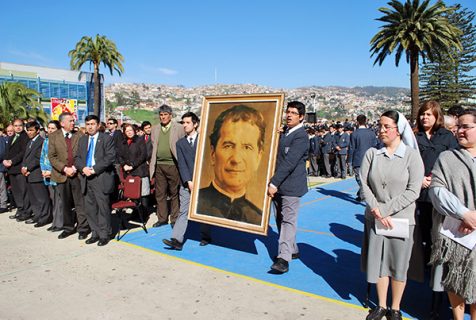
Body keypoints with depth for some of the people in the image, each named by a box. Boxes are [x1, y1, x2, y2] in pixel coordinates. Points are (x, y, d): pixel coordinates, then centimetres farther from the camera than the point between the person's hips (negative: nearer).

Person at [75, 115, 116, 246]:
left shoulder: (107, 138, 0)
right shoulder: (82, 140, 18)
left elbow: (110, 157, -9)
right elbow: (77, 158, 15)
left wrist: (94, 169, -15)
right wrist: (83, 168, -6)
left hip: (101, 178, -6)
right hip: (86, 178, 6)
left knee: (103, 207, -2)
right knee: (89, 208, 9)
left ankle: (104, 234, 9)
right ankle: (95, 233, 20)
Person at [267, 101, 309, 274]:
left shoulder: (301, 136, -14)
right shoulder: (284, 131, 13)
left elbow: (289, 162, -21)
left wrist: (274, 183, -22)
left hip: (291, 185, -8)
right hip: (278, 184, 8)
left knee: (288, 220, -7)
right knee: (280, 219, 14)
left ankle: (284, 258, -5)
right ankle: (292, 249, 28)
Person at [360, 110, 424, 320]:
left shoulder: (412, 155, -6)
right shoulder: (372, 154, 0)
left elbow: (413, 191, -11)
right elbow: (364, 185, -3)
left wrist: (385, 210, -14)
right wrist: (377, 212, -14)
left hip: (401, 219, -2)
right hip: (374, 219, 2)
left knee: (398, 265, 10)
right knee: (378, 262, 12)